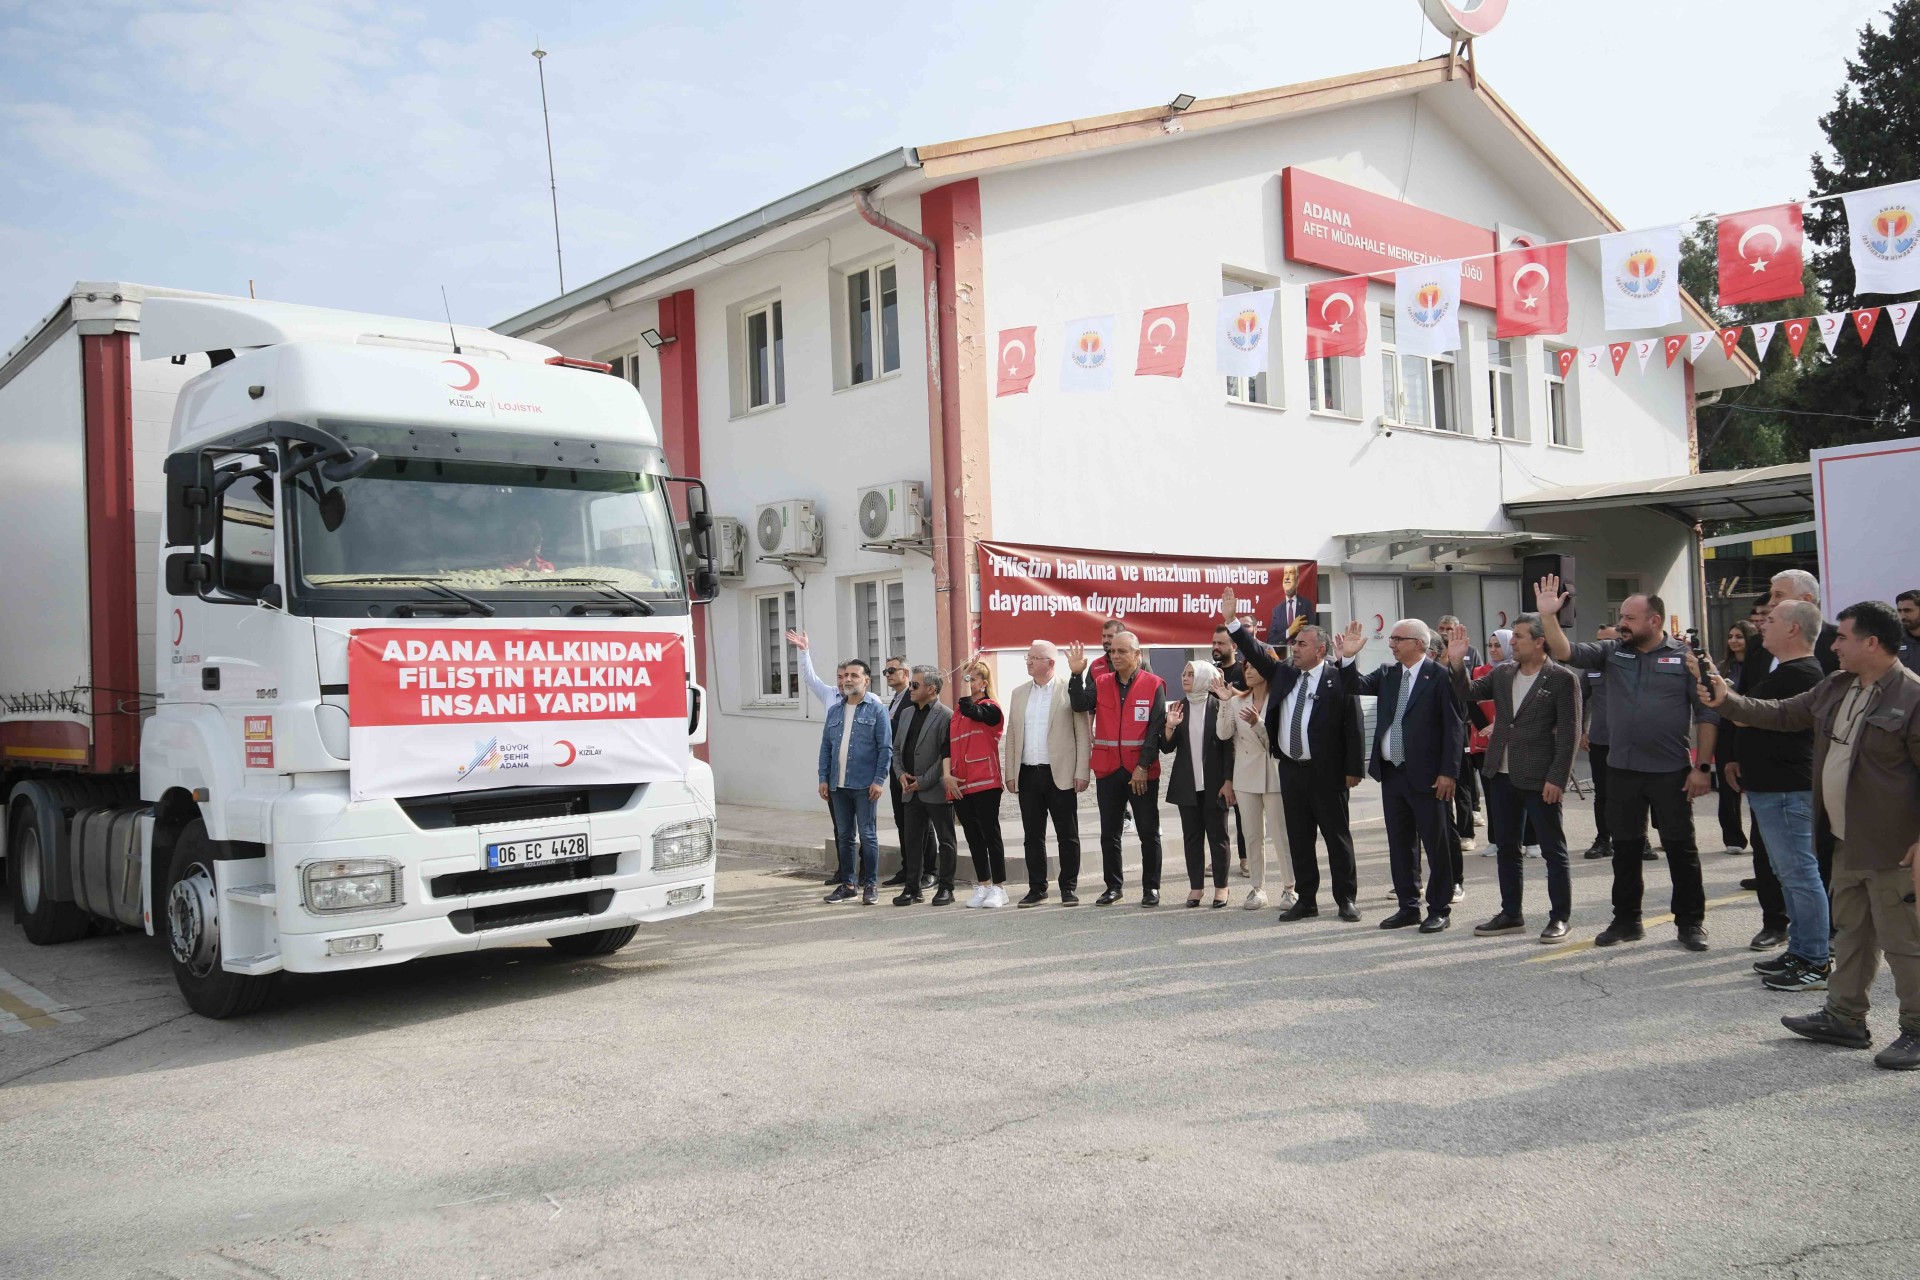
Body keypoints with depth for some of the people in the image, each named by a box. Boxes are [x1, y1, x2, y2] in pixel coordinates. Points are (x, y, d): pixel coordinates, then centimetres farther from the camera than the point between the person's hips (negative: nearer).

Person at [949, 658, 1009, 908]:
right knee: (973, 836, 10)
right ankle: (982, 886, 18)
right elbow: (948, 744, 11)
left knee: (990, 834, -3)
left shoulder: (990, 708, -3)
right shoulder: (956, 711, 15)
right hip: (959, 785, 6)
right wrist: (948, 775, -2)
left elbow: (970, 711, -25)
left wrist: (966, 676, -18)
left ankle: (999, 888, 3)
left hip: (985, 783, -6)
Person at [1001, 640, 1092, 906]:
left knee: (1067, 835, 3)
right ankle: (1037, 888, 16)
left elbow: (1083, 734, -4)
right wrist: (1009, 773, 7)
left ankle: (1069, 888, 13)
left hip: (1060, 774, -4)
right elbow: (1011, 736, 14)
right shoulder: (1019, 694, 13)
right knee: (1033, 836, 8)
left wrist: (1082, 772, -10)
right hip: (1027, 775, 4)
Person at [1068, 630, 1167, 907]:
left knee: (1148, 832, 4)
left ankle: (1151, 888, 13)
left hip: (1142, 771, -3)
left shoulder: (1154, 685, -4)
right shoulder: (1100, 683, 7)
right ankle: (1113, 886, 21)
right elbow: (1080, 705, -9)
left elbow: (1156, 729, -8)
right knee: (1109, 832, 10)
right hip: (1108, 770, 4)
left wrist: (1143, 766, -14)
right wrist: (1077, 674, -20)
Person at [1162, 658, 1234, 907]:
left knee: (1217, 836, 4)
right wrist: (1170, 726, -13)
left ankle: (1220, 886, 13)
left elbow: (1228, 746, -5)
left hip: (1214, 783, -4)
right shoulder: (1177, 707, 6)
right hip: (1186, 784, 4)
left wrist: (1228, 781, -9)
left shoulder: (1218, 707, -6)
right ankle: (1196, 886, 15)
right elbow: (1167, 748, 6)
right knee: (1191, 837, 8)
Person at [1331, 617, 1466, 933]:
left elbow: (1454, 726, -12)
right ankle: (1408, 906, 24)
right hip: (1392, 773, 7)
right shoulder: (1387, 674, 9)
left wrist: (1449, 772, -15)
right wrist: (1347, 658, -14)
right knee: (1400, 844, 13)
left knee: (1435, 844, 3)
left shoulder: (1439, 676, -11)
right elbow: (1356, 687, 2)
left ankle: (1440, 909, 14)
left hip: (1426, 775, -7)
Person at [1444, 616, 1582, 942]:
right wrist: (1457, 664, -10)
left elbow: (1569, 733, -12)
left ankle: (1559, 918, 12)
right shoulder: (1502, 674, 9)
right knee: (1507, 848, 14)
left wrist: (1557, 778, -16)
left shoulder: (1562, 679, -10)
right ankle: (1511, 914, 24)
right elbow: (1468, 693, 6)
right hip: (1502, 776, 7)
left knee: (1553, 850, 3)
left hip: (1540, 780, -7)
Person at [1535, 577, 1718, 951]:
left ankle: (1691, 922, 18)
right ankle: (1627, 920, 24)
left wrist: (1702, 767, -10)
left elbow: (1707, 715, -5)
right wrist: (1548, 616, -17)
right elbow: (1565, 653, -3)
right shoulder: (1612, 652, 6)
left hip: (1670, 771, -4)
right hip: (1622, 769, 4)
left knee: (1681, 849, 5)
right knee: (1626, 848, 13)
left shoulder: (1685, 657, -4)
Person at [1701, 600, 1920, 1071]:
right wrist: (1727, 701, 9)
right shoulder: (1835, 688, 8)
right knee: (1851, 932, 18)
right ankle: (1845, 1018, 29)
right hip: (1847, 841, 9)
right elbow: (1783, 714, 19)